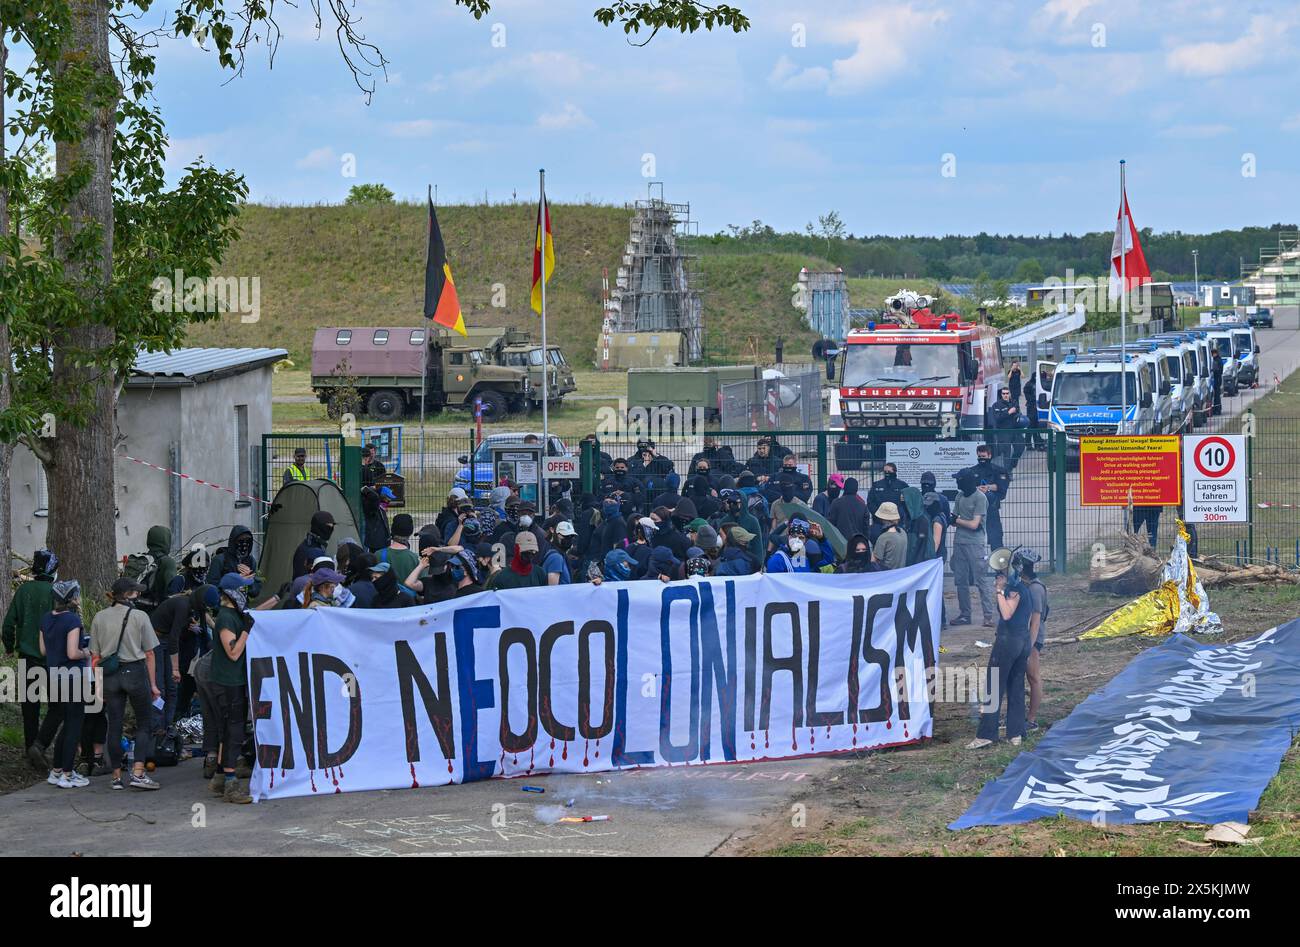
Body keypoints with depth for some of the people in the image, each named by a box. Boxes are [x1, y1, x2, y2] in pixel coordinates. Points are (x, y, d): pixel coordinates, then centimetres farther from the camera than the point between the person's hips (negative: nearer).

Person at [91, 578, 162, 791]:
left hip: (109, 675, 3)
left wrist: (99, 685, 12)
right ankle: (138, 773, -7)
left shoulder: (100, 618, 6)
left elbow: (95, 657, 6)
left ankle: (117, 777, 10)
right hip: (135, 671, -3)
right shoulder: (139, 617, -3)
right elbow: (149, 654, -2)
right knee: (145, 723, 5)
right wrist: (153, 684, 4)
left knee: (114, 725, 8)